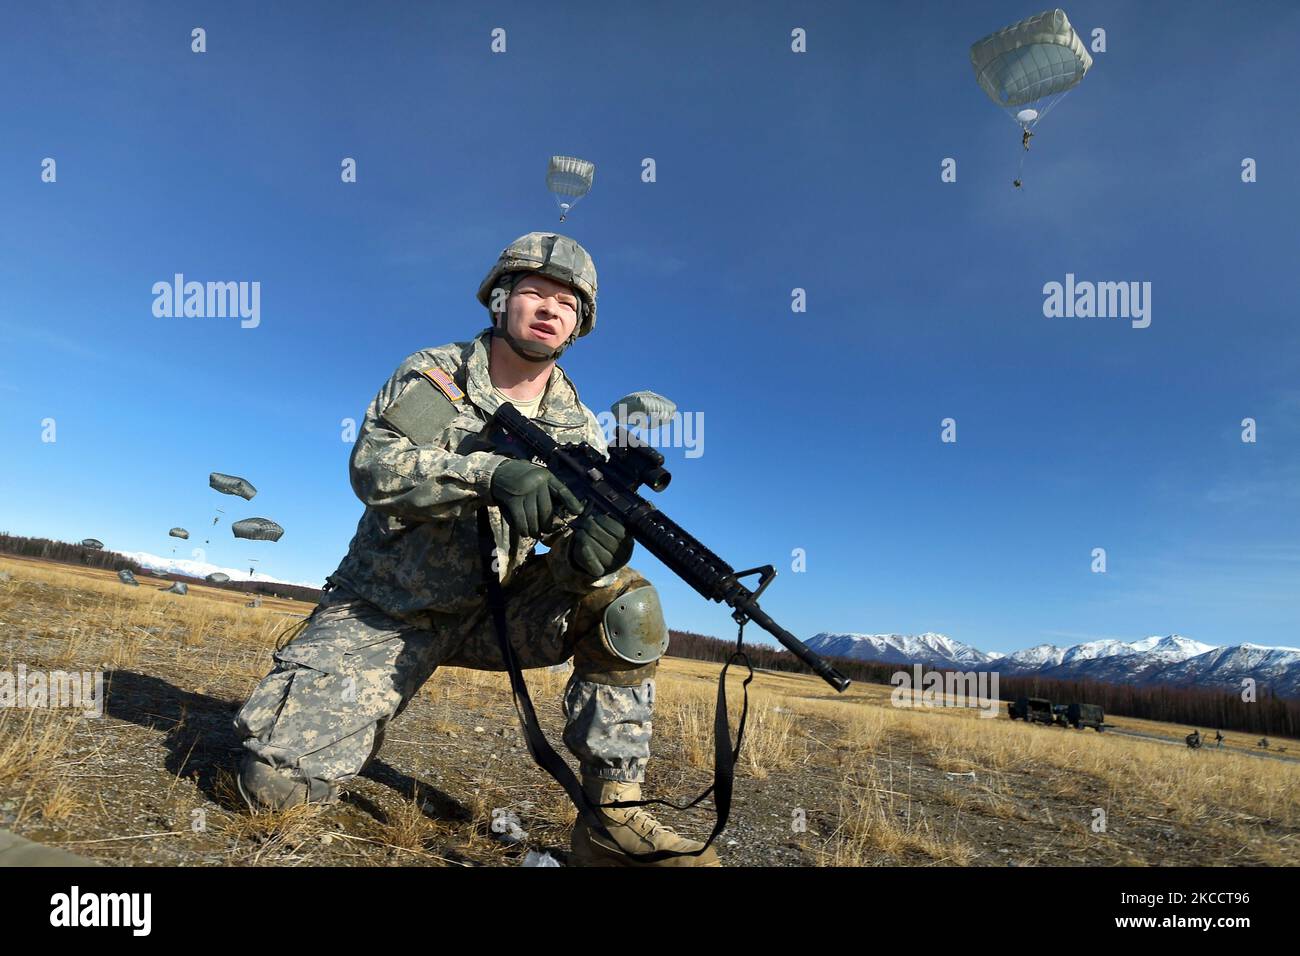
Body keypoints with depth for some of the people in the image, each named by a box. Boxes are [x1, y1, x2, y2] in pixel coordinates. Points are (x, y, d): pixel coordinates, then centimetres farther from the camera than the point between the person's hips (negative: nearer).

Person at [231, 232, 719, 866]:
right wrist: (491, 473, -38)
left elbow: (578, 549, -10)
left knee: (623, 599, -23)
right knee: (279, 779, -18)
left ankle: (612, 816, -17)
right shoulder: (433, 374, -6)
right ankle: (325, 711, 18)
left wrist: (594, 548, -37)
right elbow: (373, 466, -21)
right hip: (383, 612, -2)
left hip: (490, 612, 2)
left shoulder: (577, 430, -1)